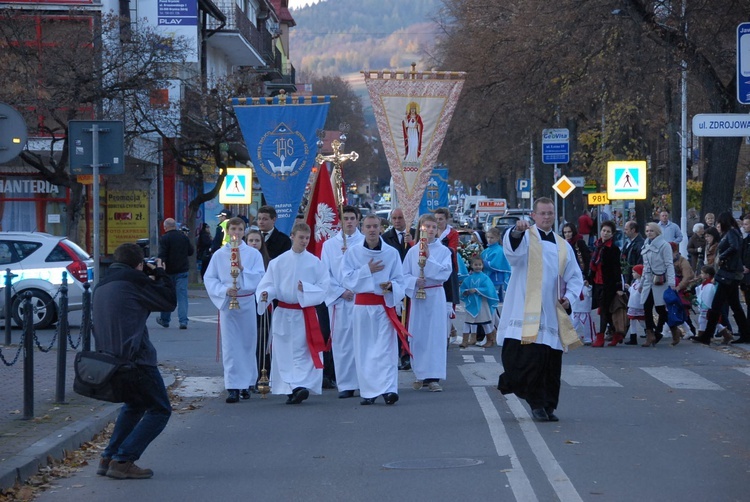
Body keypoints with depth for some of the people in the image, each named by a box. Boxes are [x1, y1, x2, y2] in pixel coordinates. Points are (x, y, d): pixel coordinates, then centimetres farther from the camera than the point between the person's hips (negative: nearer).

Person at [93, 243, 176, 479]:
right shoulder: (133, 281, -9)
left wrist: (152, 280, 22)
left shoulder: (101, 286, 16)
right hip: (135, 358, -9)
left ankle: (108, 458, 20)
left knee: (134, 405, 29)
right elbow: (169, 301, -2)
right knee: (160, 410, 3)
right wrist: (160, 275, 13)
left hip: (109, 359, 9)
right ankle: (123, 461, -7)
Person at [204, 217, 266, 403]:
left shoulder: (253, 254, 3)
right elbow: (209, 279, 1)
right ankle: (233, 387, -4)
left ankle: (246, 384, 17)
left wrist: (242, 268, -18)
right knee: (230, 346, -3)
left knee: (248, 344, 5)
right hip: (227, 303, 0)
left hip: (248, 303, 0)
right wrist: (225, 290, -13)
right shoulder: (219, 255, 5)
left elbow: (259, 277, -5)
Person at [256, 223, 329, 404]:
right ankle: (292, 390, 11)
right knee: (284, 353, 3)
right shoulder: (278, 262, 2)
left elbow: (323, 287, -2)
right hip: (283, 313, 1)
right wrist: (266, 294, -19)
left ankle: (299, 387, -13)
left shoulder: (315, 262, 0)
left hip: (305, 314, -1)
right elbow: (269, 284, 2)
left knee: (303, 352, -9)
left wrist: (306, 289, -17)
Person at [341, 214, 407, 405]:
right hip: (362, 305, 1)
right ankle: (368, 392, 10)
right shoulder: (352, 252, 3)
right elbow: (346, 278, -3)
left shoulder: (392, 253, 3)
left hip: (384, 305, -1)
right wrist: (367, 270, -11)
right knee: (364, 350, 3)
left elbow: (399, 280, 4)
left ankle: (388, 389, -17)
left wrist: (391, 286, -17)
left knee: (386, 349, -9)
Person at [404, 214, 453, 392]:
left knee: (436, 335, -6)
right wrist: (415, 281, -14)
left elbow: (445, 273, -10)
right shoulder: (413, 251, 7)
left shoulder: (443, 251, 3)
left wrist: (428, 259, -15)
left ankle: (433, 377, -8)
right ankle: (421, 375, 16)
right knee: (418, 335, 4)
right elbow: (404, 274, 5)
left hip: (435, 296, -2)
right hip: (417, 295, 2)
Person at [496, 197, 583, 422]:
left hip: (552, 314, 4)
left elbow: (575, 276, 20)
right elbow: (512, 248, -21)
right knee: (530, 359, -13)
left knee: (552, 364, 5)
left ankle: (548, 405, 15)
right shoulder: (526, 238, 3)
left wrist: (569, 296, 1)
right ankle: (537, 403, -1)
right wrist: (517, 232, -43)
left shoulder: (563, 246, 17)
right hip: (527, 314, -4)